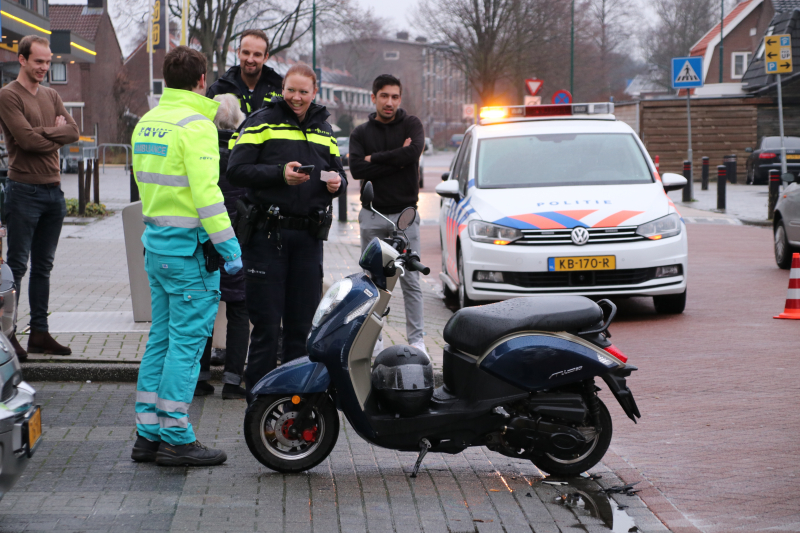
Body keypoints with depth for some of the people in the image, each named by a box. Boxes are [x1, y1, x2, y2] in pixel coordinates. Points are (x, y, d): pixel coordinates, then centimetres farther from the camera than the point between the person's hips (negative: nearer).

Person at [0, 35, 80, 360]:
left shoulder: (51, 97, 15)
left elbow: (73, 132, 3)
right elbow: (26, 139, -17)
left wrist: (44, 133, -12)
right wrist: (56, 134, -3)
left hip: (53, 190, 7)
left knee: (43, 266, 10)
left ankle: (39, 333, 16)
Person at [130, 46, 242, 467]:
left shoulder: (146, 123, 12)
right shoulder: (195, 124, -14)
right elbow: (206, 191, -20)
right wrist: (228, 244, -18)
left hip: (155, 241, 8)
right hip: (189, 246, -8)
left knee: (160, 338, 13)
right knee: (187, 340, -4)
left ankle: (147, 433, 15)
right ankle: (176, 438, -2)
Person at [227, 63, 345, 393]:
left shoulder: (324, 129, 17)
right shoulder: (262, 122, 0)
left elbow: (337, 169, 24)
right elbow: (237, 170, -8)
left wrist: (336, 182, 0)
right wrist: (280, 174, -20)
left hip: (309, 235, 5)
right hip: (268, 232, -5)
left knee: (302, 322, 8)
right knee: (267, 323, -3)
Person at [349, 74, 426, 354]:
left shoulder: (410, 124, 3)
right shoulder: (361, 133, 8)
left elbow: (413, 152, -19)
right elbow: (357, 169, -9)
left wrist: (375, 158, -11)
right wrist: (397, 160, -13)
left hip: (404, 213, -2)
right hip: (372, 216, 2)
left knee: (410, 280, -2)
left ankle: (416, 338, 2)